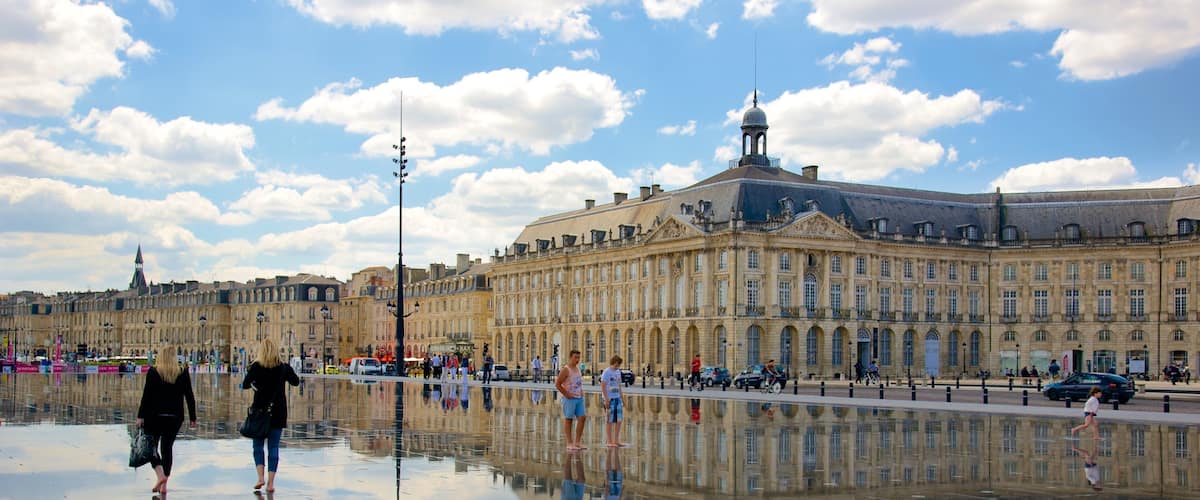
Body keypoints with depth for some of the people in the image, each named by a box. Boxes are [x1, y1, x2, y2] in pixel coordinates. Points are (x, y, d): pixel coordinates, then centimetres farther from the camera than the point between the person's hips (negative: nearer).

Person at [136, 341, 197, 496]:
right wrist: (192, 418, 9)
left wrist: (140, 416, -4)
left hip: (155, 415, -2)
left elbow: (146, 396, -8)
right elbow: (189, 397, 2)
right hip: (175, 418, 2)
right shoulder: (183, 373, 0)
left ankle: (160, 475, -10)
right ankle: (164, 484, 11)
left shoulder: (153, 372, -6)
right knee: (167, 448, 11)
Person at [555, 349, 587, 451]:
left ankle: (577, 442, 11)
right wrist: (566, 395, -14)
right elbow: (557, 384, -15)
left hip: (579, 398, 8)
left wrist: (582, 392, 13)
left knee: (582, 418, 3)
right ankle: (569, 443, 3)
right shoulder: (566, 370, -11)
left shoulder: (578, 368, 13)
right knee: (568, 420, -1)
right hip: (570, 399, -8)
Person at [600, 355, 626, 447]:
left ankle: (616, 440, 16)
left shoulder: (618, 372, 14)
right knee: (609, 421, -2)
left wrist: (622, 398, 16)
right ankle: (610, 442, 4)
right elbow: (603, 386, -12)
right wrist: (606, 399, -17)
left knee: (619, 419, 7)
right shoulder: (606, 372, -9)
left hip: (617, 398, 7)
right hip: (609, 399, -7)